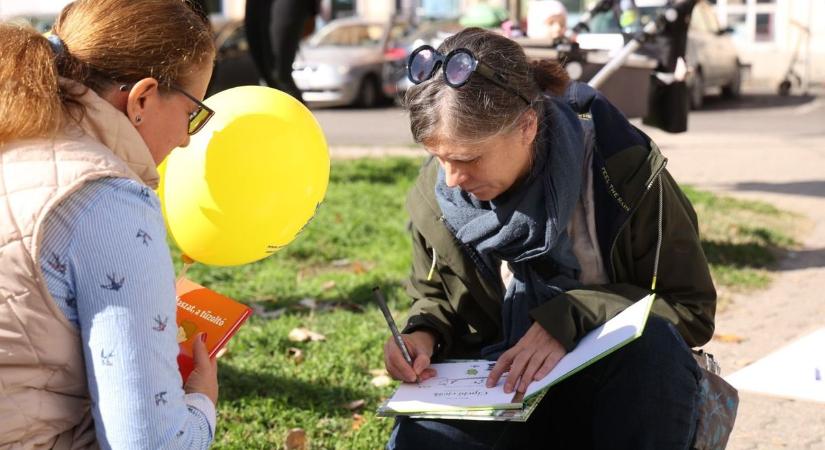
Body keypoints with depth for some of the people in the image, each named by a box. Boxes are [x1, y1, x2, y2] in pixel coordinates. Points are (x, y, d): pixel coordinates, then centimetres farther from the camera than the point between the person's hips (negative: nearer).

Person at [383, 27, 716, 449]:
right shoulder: (435, 195, -3)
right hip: (500, 382, 1)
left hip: (620, 383, 0)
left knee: (652, 341, -35)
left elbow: (691, 308, -12)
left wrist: (570, 318, -27)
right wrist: (423, 334, -10)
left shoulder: (624, 170, -16)